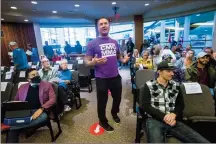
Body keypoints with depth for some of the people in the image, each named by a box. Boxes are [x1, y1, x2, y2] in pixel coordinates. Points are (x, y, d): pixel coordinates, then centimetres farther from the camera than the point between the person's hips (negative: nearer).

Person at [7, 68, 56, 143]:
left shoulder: (47, 85, 7)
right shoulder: (22, 87, 17)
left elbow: (53, 99, -2)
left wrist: (41, 109, -18)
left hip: (39, 111, -2)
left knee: (43, 116, -36)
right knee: (12, 129, -27)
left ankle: (10, 126, -28)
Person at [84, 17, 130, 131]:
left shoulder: (114, 42, 7)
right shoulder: (92, 43, -9)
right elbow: (86, 61, -10)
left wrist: (123, 59, -3)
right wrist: (93, 62, -32)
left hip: (116, 76, 5)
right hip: (101, 78, -5)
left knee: (117, 97, 23)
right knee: (102, 101, 13)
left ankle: (114, 113, 54)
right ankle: (102, 121, 40)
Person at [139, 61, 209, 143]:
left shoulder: (176, 86, 12)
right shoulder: (149, 85, -1)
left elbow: (180, 104, 13)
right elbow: (144, 105, -7)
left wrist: (174, 114, -8)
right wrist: (164, 117, -14)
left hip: (172, 120, 4)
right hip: (154, 120, -4)